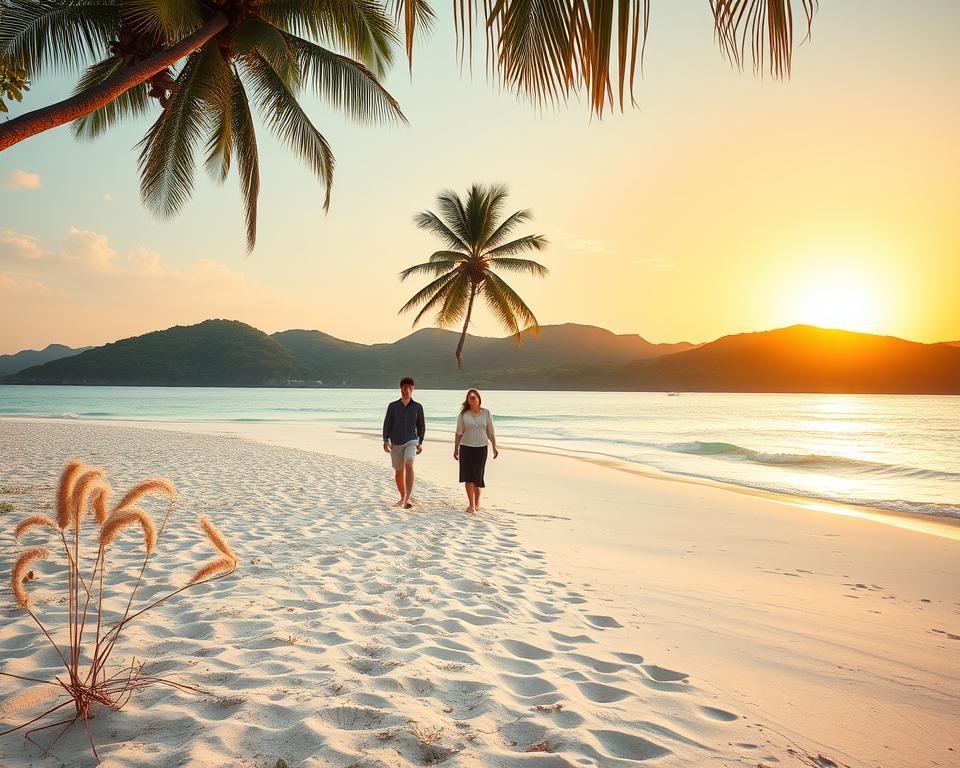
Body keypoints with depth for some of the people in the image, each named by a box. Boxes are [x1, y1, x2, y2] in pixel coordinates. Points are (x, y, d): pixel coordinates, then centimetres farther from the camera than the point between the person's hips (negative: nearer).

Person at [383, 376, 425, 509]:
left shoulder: (418, 407, 2)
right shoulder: (393, 406, 1)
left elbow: (421, 426, 10)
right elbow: (387, 424, 1)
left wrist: (420, 443, 5)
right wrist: (385, 441, -10)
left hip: (411, 442, -2)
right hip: (395, 443, 2)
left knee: (408, 465, -27)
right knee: (398, 472, 10)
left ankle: (408, 498, -30)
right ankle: (402, 498, 31)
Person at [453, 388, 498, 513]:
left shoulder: (486, 413, 3)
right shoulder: (463, 414, 1)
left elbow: (490, 432, 7)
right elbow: (459, 433, 4)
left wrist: (494, 447, 3)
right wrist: (456, 449, 2)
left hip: (481, 448, 0)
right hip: (466, 447, 0)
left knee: (477, 477, -3)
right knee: (468, 477, -1)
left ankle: (477, 503, 17)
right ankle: (471, 504, 10)